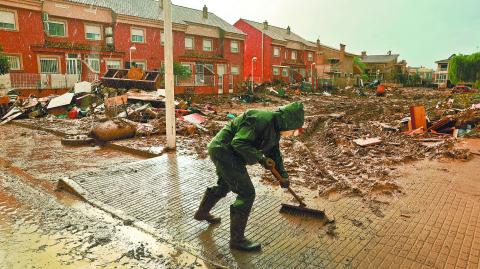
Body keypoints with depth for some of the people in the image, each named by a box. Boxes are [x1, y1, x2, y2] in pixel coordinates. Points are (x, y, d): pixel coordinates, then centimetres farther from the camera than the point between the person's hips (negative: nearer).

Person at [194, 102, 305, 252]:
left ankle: (202, 213, 53)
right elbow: (239, 142, -28)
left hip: (221, 151, 11)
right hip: (224, 151, -11)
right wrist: (261, 159, -29)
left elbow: (274, 152, 16)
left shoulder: (275, 128, 8)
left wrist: (283, 175, 8)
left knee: (225, 185, 30)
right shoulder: (262, 119, -23)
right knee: (247, 193, -9)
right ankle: (237, 239, 3)